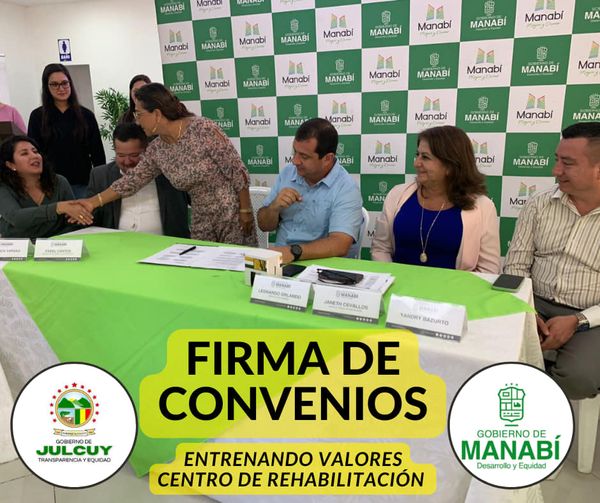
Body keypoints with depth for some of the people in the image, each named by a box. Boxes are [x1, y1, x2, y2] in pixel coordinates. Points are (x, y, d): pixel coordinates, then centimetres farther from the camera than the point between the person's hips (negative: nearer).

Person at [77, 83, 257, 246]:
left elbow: (237, 171, -15)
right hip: (201, 222, 6)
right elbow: (131, 180, 8)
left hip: (232, 214, -5)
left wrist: (246, 212, -14)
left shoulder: (203, 129, -17)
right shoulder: (156, 150, 2)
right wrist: (93, 202, 6)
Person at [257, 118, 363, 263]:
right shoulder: (287, 173, 5)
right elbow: (264, 225, 9)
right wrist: (274, 206, -11)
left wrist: (294, 251, -34)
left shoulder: (346, 189, -11)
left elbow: (340, 245, -23)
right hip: (279, 260, 5)